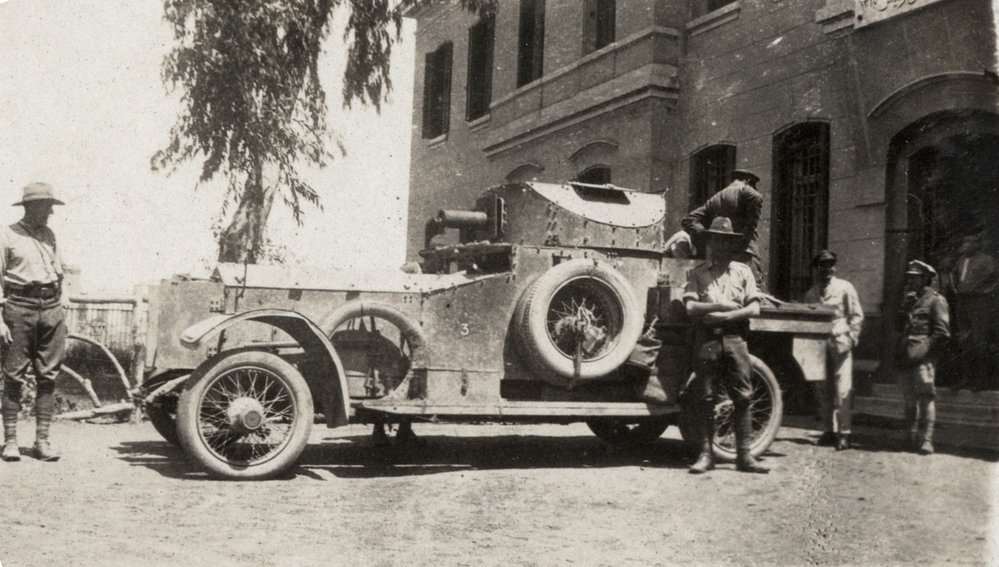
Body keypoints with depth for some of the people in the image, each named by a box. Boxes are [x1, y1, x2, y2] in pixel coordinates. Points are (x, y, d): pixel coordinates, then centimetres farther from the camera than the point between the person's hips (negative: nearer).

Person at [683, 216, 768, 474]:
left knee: (742, 397, -1)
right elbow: (690, 307, -2)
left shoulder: (743, 271, 13)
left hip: (735, 337, 1)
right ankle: (706, 454, 5)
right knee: (705, 398, 0)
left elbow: (754, 308, 4)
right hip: (706, 339, -1)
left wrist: (726, 316, -8)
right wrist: (722, 306, -8)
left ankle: (744, 455, 3)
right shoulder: (698, 273, 10)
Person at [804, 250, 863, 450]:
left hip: (840, 344, -4)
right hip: (819, 345, 4)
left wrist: (851, 339, -7)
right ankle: (829, 430, 13)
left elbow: (857, 316, 2)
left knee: (842, 390, -9)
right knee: (823, 390, 5)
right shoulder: (810, 294, 15)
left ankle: (843, 433, -7)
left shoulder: (844, 288, 3)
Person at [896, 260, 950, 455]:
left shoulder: (935, 300, 0)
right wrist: (906, 307, 2)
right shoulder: (909, 300, 22)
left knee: (925, 397, -11)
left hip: (923, 357, -7)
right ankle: (912, 437, 17)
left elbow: (942, 332, -7)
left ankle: (926, 440, -11)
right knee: (909, 398, 9)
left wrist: (924, 350, -14)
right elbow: (899, 326, 17)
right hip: (905, 357, 7)